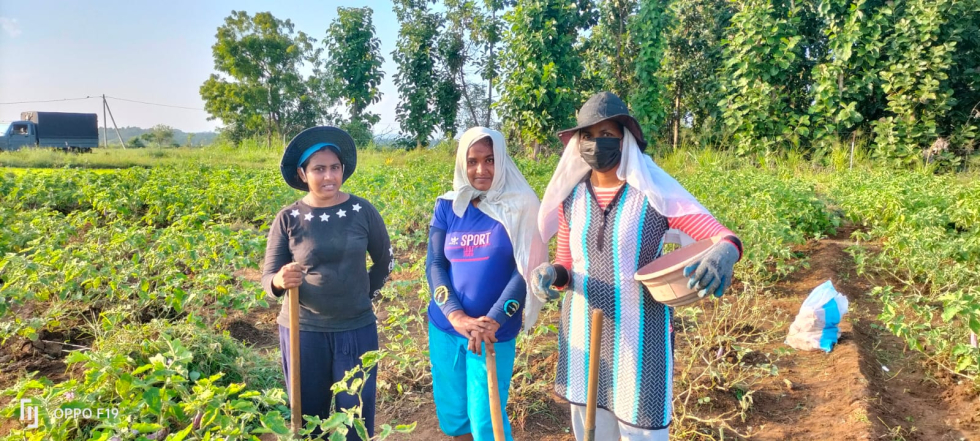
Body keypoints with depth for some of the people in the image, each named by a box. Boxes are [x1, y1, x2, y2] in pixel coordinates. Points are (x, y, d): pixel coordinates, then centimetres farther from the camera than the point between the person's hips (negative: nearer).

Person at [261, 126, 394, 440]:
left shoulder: (363, 211, -6)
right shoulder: (288, 218, -6)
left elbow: (385, 261, 9)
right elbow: (267, 279, -4)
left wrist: (364, 296, 8)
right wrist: (281, 281, -25)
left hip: (357, 329, 0)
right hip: (303, 330, 0)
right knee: (308, 413, 14)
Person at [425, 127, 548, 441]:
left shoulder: (519, 207, -7)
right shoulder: (447, 206, 1)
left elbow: (526, 270, -11)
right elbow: (434, 265, -3)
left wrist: (492, 321, -20)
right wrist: (457, 316, -17)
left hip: (495, 332, -3)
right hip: (445, 326, 3)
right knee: (451, 414, 16)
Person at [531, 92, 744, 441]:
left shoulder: (655, 193, -10)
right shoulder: (571, 197, 1)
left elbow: (722, 236, -13)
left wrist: (724, 251, -36)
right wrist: (550, 274, -14)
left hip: (639, 337, -4)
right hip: (583, 335, 4)